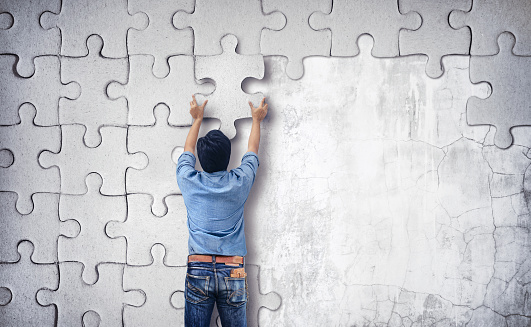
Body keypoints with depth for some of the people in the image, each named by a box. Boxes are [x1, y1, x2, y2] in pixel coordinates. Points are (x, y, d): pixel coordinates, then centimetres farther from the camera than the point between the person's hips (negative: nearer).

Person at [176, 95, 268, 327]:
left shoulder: (189, 182, 0)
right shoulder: (239, 183, -1)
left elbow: (188, 150, 22)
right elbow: (252, 150, 19)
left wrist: (197, 119, 36)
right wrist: (256, 120, 35)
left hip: (198, 269, 1)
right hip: (233, 270, 0)